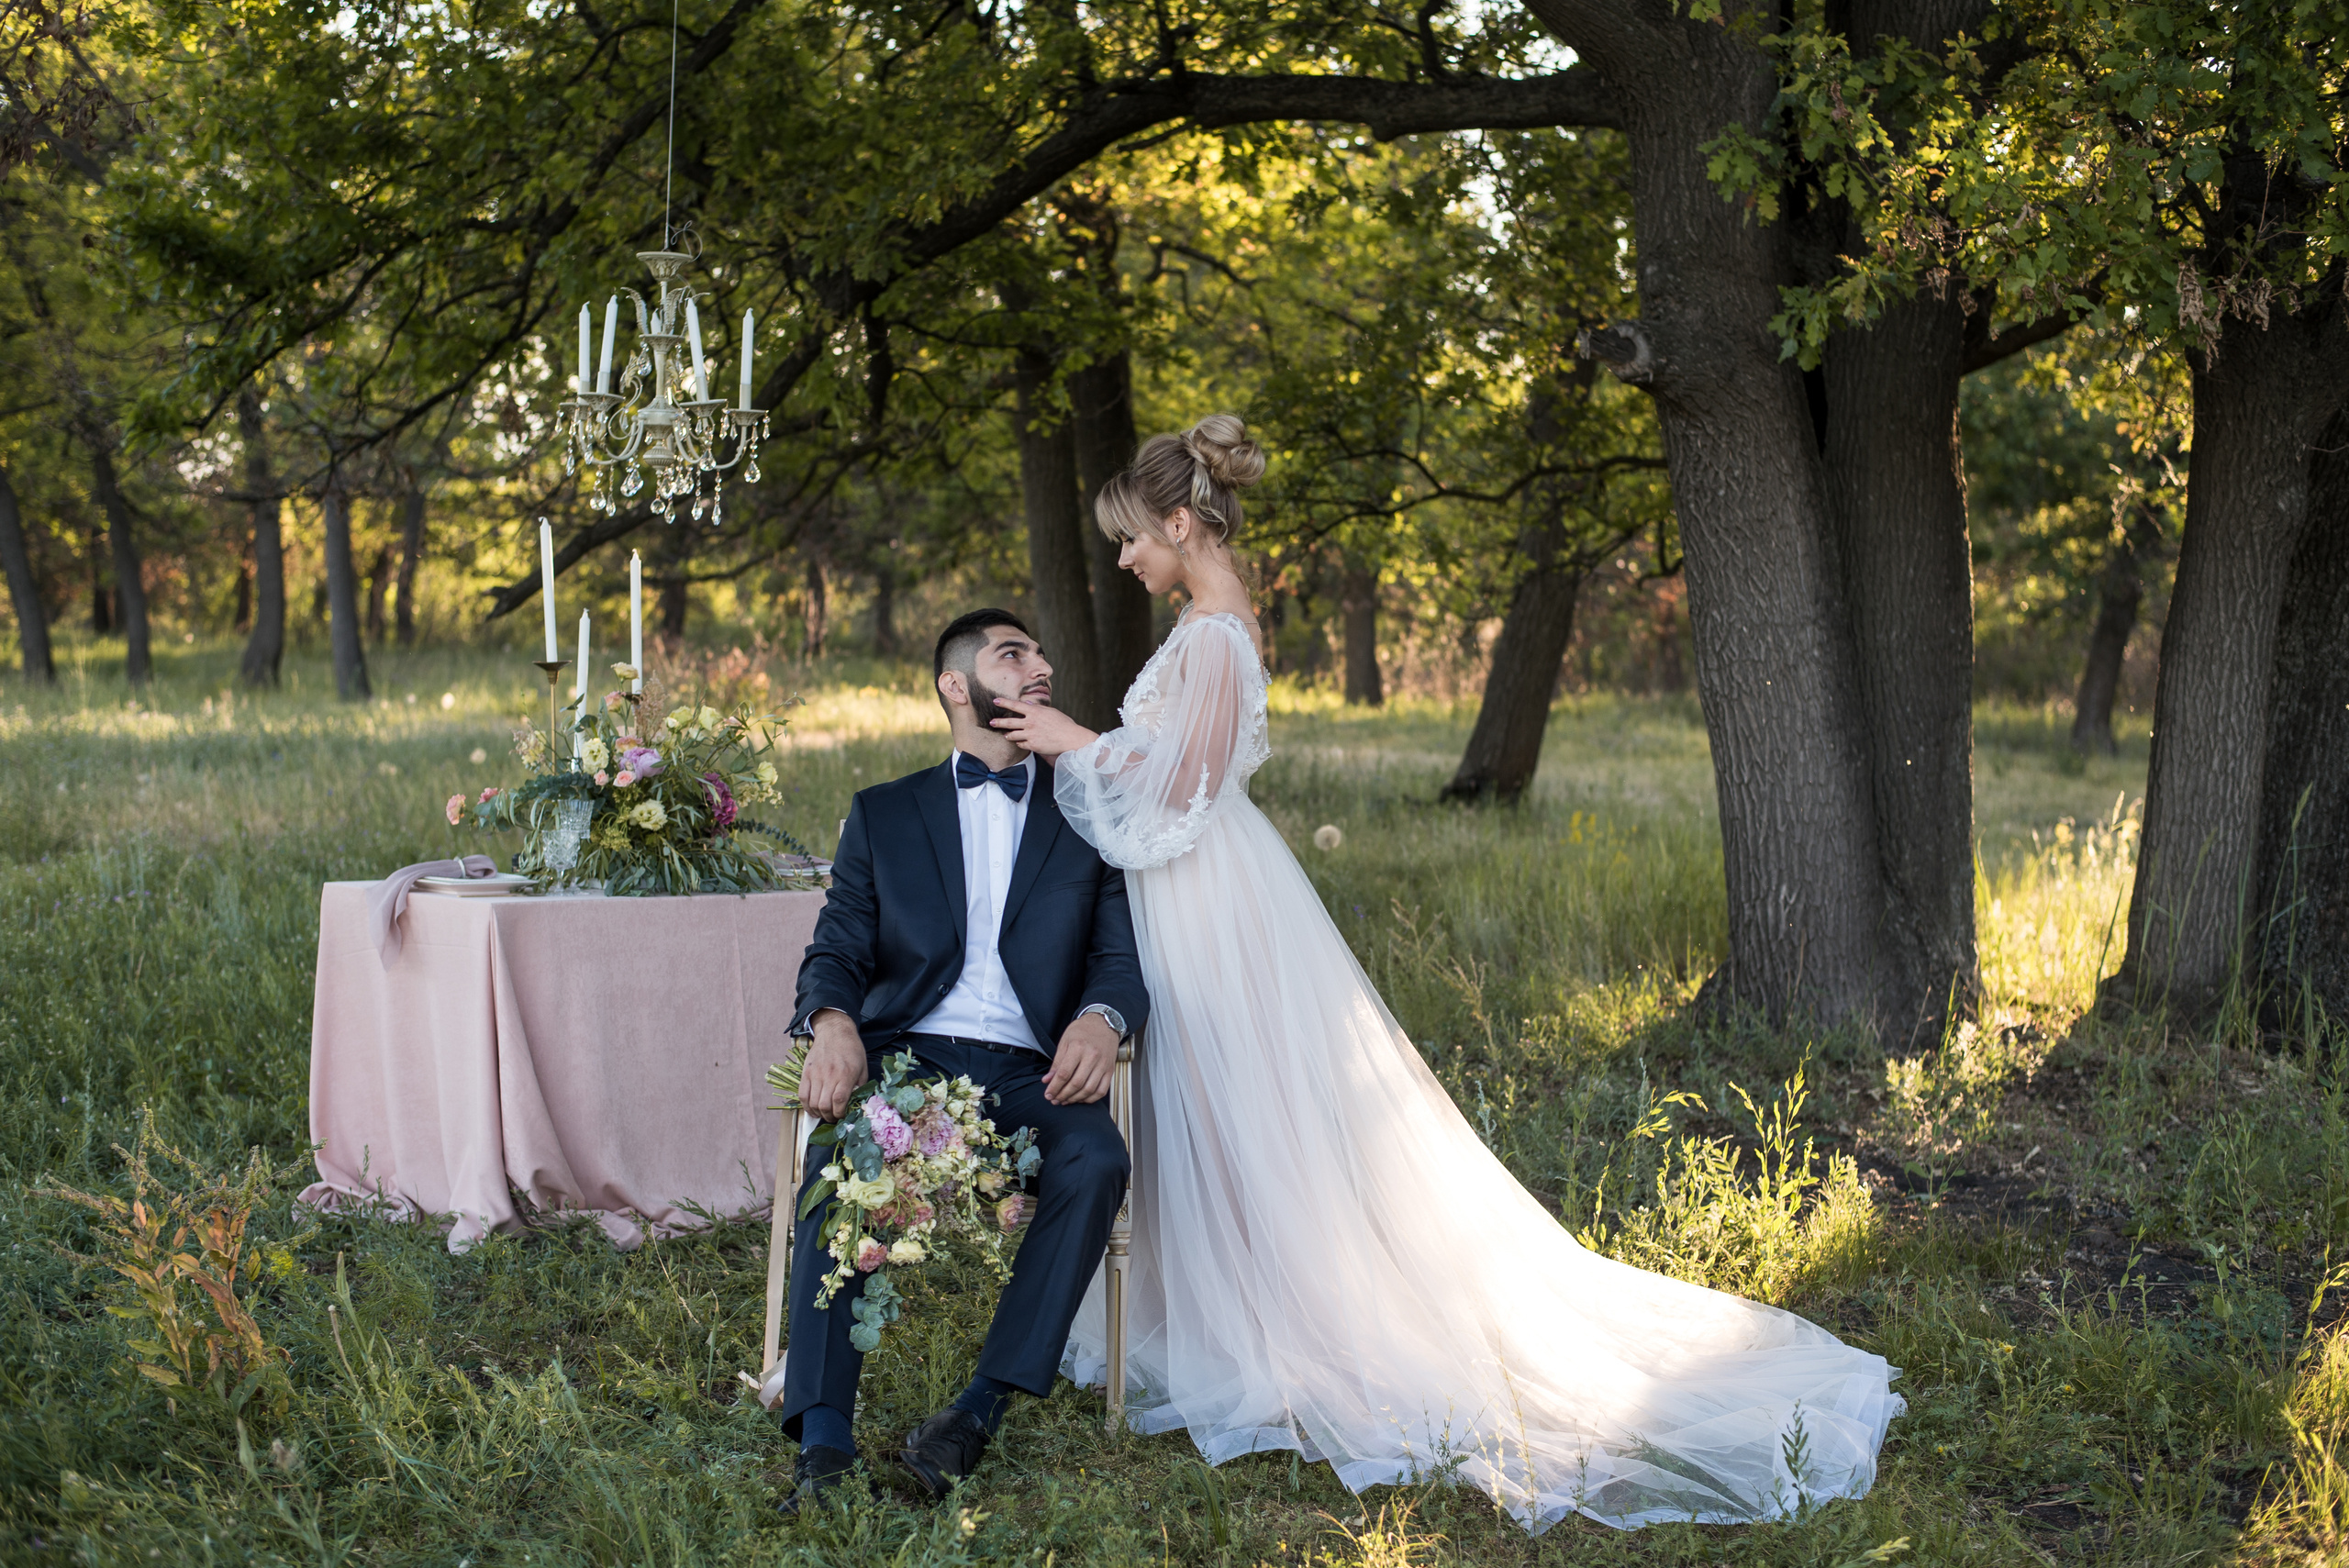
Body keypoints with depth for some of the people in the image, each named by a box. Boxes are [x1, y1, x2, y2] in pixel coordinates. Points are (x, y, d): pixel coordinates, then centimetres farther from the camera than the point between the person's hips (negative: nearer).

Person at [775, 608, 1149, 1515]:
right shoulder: (883, 814, 19)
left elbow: (1121, 956, 9)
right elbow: (837, 951, 10)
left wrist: (1102, 1018, -16)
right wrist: (832, 1022, -15)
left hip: (1029, 1069, 1)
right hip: (904, 1054, 0)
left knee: (1097, 1161, -34)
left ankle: (980, 1412, -31)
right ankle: (824, 1442, -38)